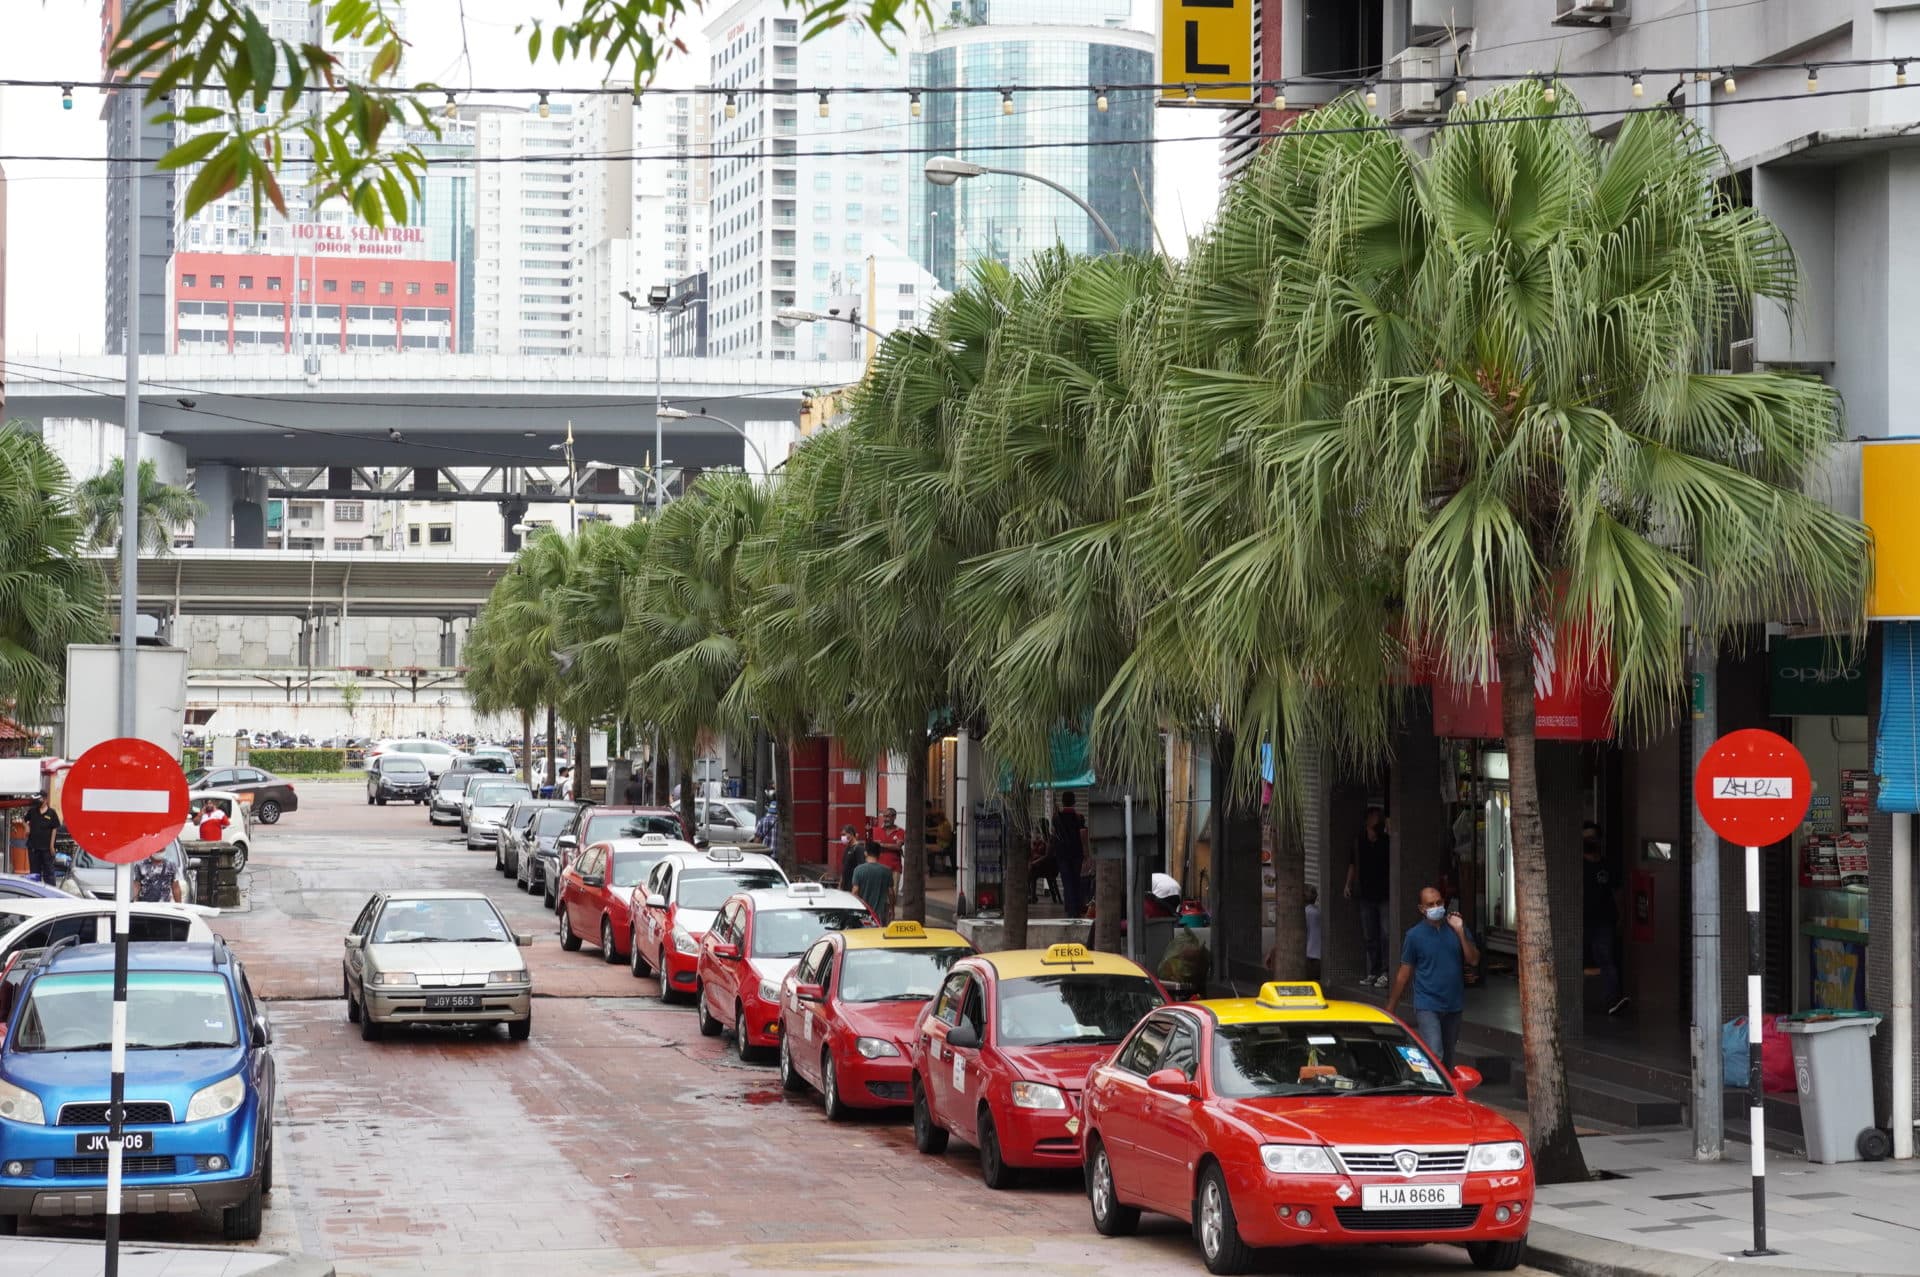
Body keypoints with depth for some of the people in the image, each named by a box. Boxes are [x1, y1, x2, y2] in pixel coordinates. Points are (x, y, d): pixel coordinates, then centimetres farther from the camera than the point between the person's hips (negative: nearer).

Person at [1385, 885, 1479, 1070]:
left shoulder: (1456, 928, 4)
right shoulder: (1415, 935, -5)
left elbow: (1473, 959, -3)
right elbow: (1404, 973, 0)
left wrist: (1461, 933, -15)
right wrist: (1390, 1008, 0)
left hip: (1453, 1005, 4)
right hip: (1427, 1006, -4)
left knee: (1447, 1057, 14)